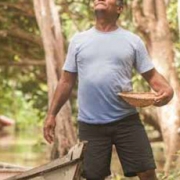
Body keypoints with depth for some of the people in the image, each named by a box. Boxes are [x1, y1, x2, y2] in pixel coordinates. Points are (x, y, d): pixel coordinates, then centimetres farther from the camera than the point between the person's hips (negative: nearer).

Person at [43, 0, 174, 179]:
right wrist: (51, 114, 8)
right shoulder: (78, 40, 10)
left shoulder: (132, 40, 6)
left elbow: (151, 74, 5)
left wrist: (167, 90, -16)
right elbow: (67, 81, 12)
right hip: (90, 124, 1)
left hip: (126, 120, -1)